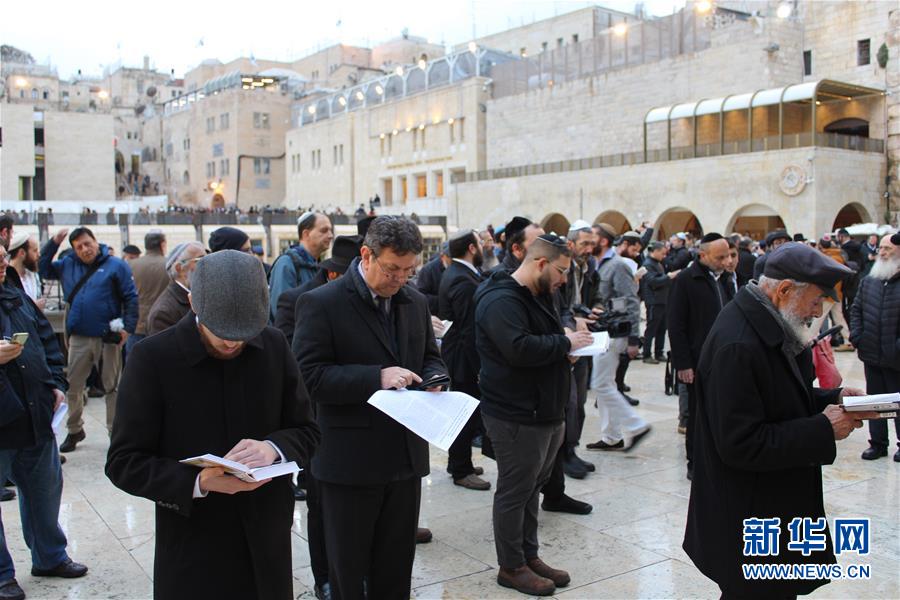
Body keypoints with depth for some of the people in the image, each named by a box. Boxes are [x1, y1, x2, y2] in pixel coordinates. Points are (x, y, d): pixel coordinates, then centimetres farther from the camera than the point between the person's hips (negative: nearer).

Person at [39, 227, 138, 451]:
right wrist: (53, 243, 6)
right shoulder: (68, 265, 10)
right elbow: (44, 269, 18)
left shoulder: (116, 265, -3)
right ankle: (74, 430, 27)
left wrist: (128, 327, -14)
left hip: (108, 337, -4)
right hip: (79, 338, 4)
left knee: (112, 386, 6)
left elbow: (131, 298, -5)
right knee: (72, 386, 10)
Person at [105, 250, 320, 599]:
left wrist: (273, 448, -16)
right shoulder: (152, 358, -11)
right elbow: (123, 462, -8)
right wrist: (198, 482, -23)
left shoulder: (274, 346, -2)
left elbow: (306, 430, 5)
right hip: (191, 552, -3)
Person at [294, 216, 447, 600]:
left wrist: (434, 379, -5)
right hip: (350, 461, -5)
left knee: (397, 567, 18)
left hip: (406, 455, 6)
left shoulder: (416, 302, 8)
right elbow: (310, 375, -17)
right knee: (348, 569, 11)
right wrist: (377, 378, -25)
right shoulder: (321, 303, -11)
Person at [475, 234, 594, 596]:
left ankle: (529, 556, 33)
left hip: (546, 413, 10)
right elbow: (520, 348, -31)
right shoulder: (501, 301, -19)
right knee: (514, 493, 4)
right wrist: (566, 343, -17)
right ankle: (511, 567, 19)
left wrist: (566, 348, 4)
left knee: (532, 488, 19)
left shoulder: (536, 297, 15)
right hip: (517, 417, -10)